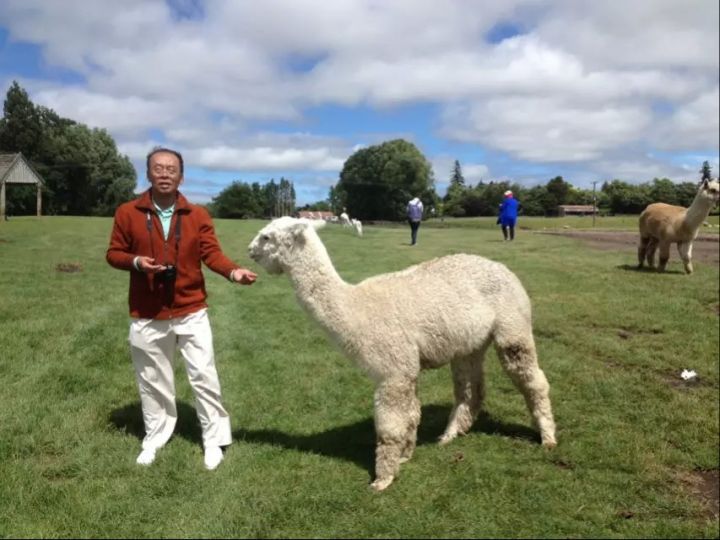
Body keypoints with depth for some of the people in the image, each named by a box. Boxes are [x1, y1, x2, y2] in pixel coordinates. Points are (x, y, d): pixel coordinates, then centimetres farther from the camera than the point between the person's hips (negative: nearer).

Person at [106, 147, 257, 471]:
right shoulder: (128, 213, -1)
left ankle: (214, 440, 17)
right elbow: (113, 254, 4)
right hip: (147, 316, 1)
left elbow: (211, 253, -7)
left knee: (204, 376, 3)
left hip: (191, 312, 0)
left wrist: (233, 271, -26)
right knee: (152, 380, 14)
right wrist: (135, 262, -17)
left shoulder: (197, 215, 0)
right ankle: (155, 438, 33)